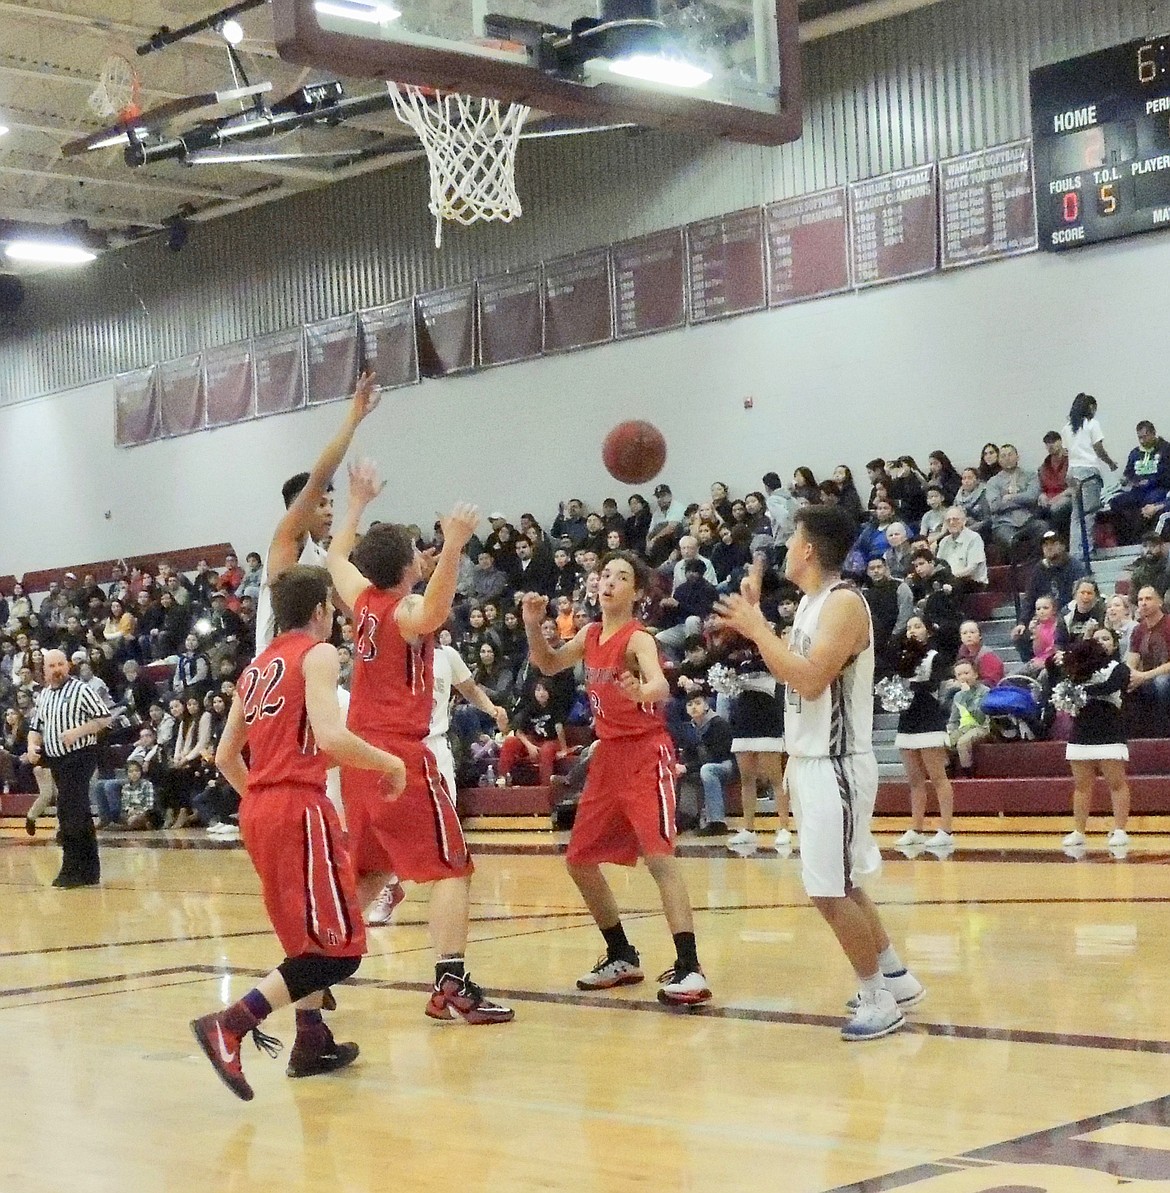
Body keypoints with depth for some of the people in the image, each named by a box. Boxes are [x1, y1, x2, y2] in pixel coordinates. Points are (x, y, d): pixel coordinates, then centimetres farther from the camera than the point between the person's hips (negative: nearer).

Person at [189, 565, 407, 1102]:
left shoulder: (257, 666, 18)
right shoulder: (317, 654, -5)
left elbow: (226, 756, 20)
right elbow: (331, 739, -20)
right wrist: (390, 763, -5)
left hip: (257, 811, 9)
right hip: (298, 808, -9)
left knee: (311, 931, 24)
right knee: (338, 947, -7)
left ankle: (312, 1042, 26)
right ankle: (229, 1025, -18)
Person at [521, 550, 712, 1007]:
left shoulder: (637, 638, -15)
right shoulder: (590, 635, 8)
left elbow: (661, 687, -33)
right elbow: (549, 665, 21)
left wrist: (640, 691, -57)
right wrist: (533, 625, 3)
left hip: (646, 755, -8)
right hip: (608, 756, 8)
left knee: (658, 854, -21)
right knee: (579, 861, 11)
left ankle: (688, 969, -23)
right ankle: (622, 957, 25)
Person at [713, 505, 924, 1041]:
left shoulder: (844, 602, -19)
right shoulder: (810, 602, 11)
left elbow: (810, 679, -28)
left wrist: (756, 629, -22)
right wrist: (757, 622, 12)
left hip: (836, 765, -10)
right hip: (811, 761, 10)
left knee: (830, 891, -6)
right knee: (838, 886, 17)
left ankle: (878, 998, 6)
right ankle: (895, 977, 29)